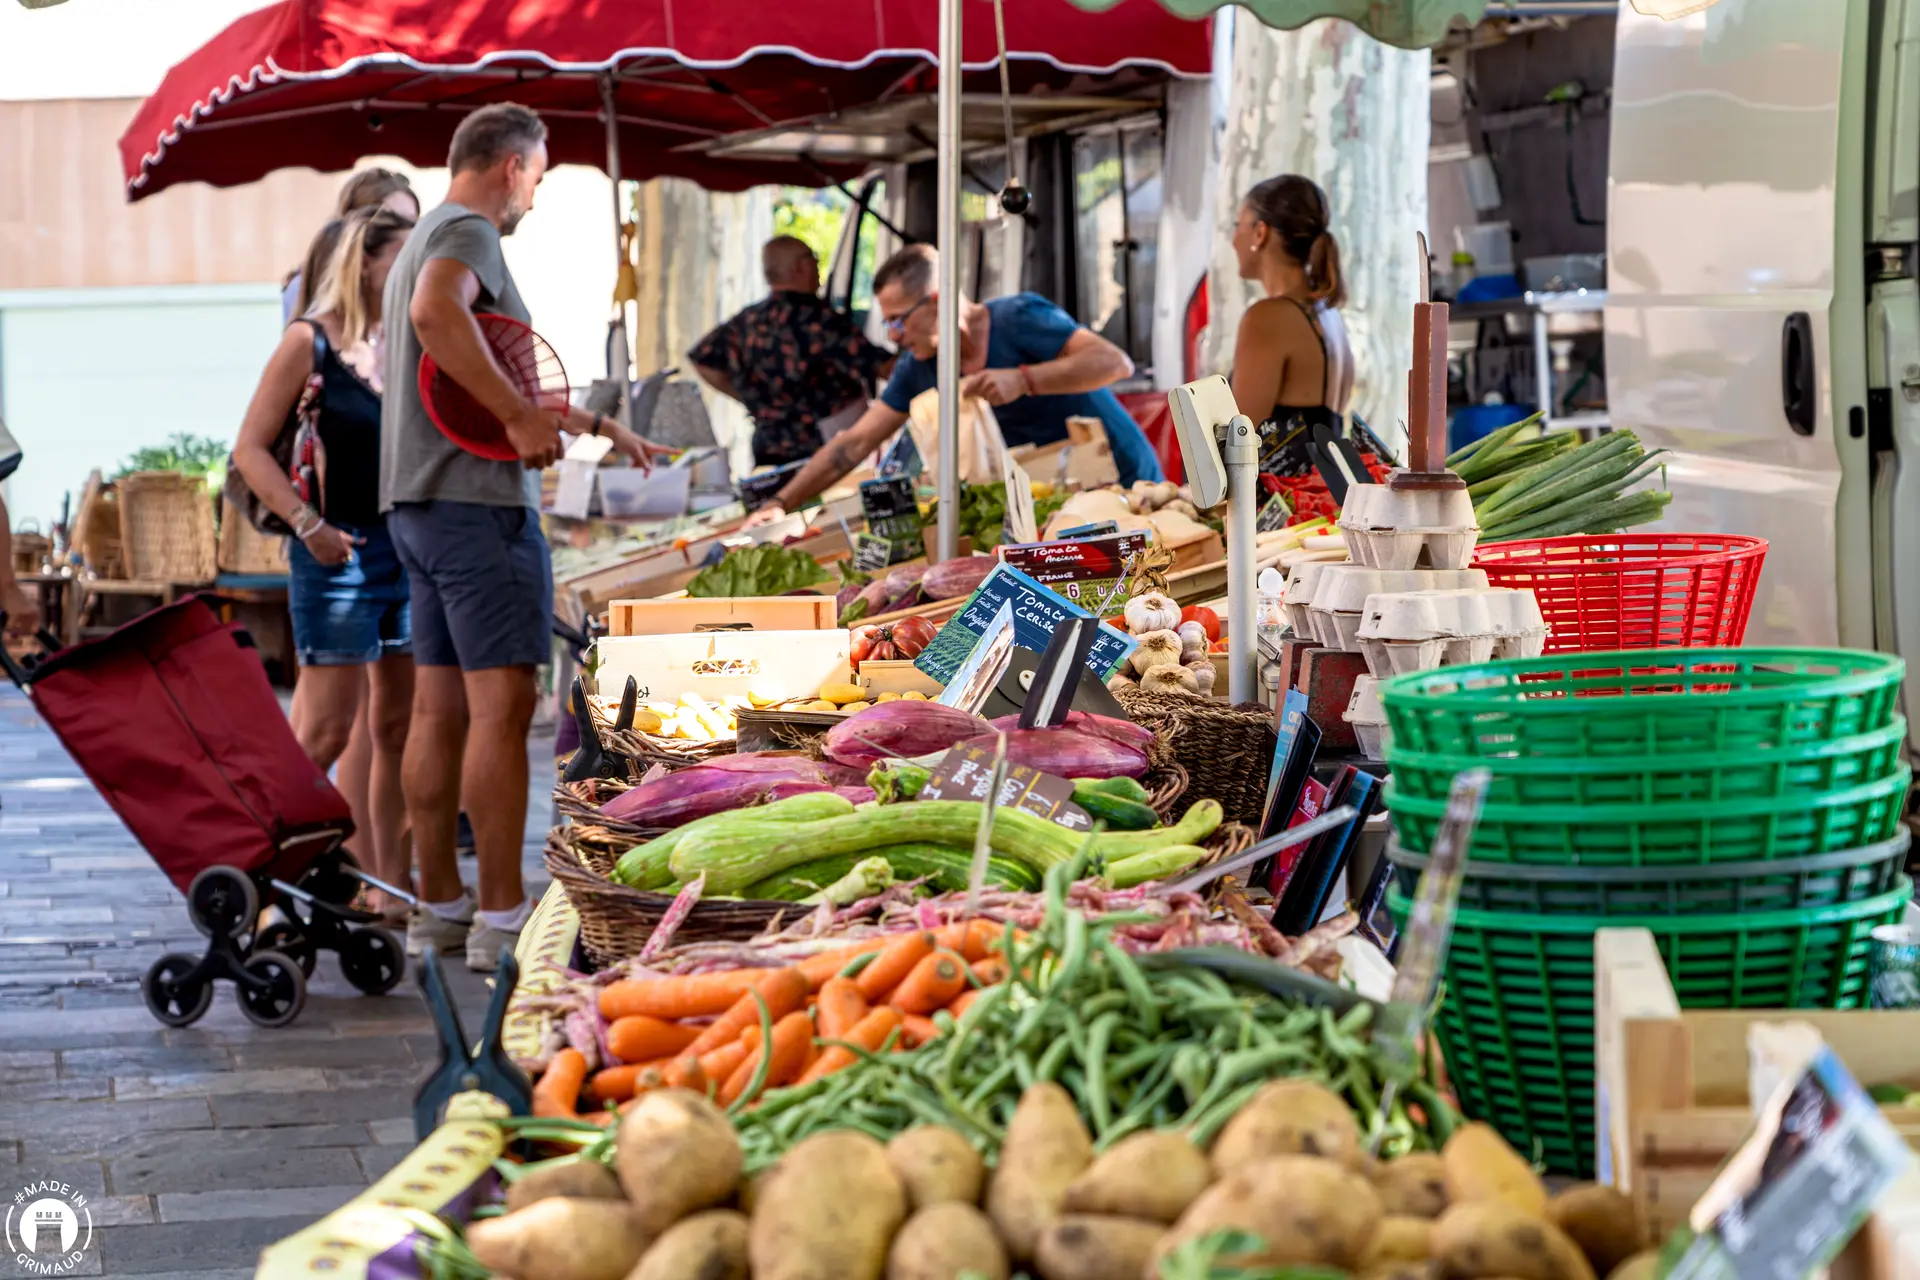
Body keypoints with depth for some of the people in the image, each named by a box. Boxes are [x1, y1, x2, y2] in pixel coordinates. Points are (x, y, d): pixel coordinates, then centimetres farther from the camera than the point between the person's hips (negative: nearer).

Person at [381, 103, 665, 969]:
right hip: (478, 498, -10)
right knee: (501, 705, -10)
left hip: (421, 503, 10)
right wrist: (521, 415, -28)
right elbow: (436, 313, -31)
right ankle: (503, 917, -10)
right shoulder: (469, 232, -8)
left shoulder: (423, 241, 25)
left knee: (439, 708, 10)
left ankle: (439, 906, 13)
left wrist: (593, 425, 37)